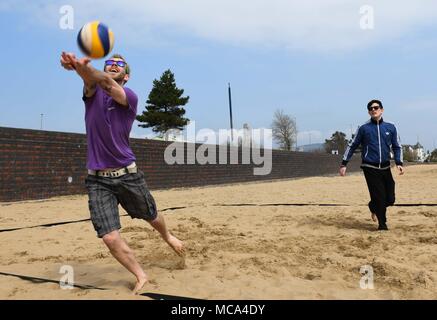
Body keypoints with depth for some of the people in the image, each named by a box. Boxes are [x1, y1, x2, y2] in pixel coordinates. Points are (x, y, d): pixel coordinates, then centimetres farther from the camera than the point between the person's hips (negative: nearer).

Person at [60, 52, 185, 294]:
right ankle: (141, 277, 15)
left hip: (128, 175, -1)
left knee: (152, 217, 19)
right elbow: (91, 80, -23)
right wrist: (79, 67, -47)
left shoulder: (130, 97, -6)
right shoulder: (93, 91, 3)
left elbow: (108, 85, -28)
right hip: (97, 180, 2)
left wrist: (82, 66, -48)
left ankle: (168, 237, 54)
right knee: (110, 238, -8)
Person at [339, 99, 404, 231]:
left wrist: (399, 163, 0)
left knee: (390, 199, 1)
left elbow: (397, 147, 14)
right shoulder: (364, 128, 1)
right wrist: (344, 164, 1)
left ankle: (374, 207, 33)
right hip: (370, 168, -3)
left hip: (385, 168, 3)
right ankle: (382, 223, 12)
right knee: (379, 197, -7)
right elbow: (352, 146, 6)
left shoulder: (391, 127, 8)